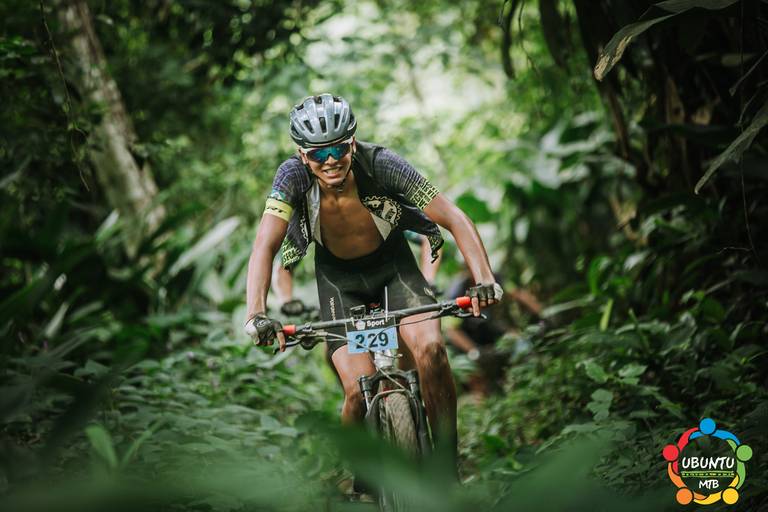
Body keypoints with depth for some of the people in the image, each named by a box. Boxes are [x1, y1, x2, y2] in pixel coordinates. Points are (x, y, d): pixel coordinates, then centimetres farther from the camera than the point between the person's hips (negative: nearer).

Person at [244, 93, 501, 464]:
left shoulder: (380, 164, -30)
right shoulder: (292, 177, -28)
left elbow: (454, 219, -30)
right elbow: (264, 248, -37)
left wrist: (483, 279, -44)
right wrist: (256, 315, -53)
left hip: (393, 263, 0)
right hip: (337, 276, 0)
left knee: (430, 349, -26)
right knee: (359, 391, -15)